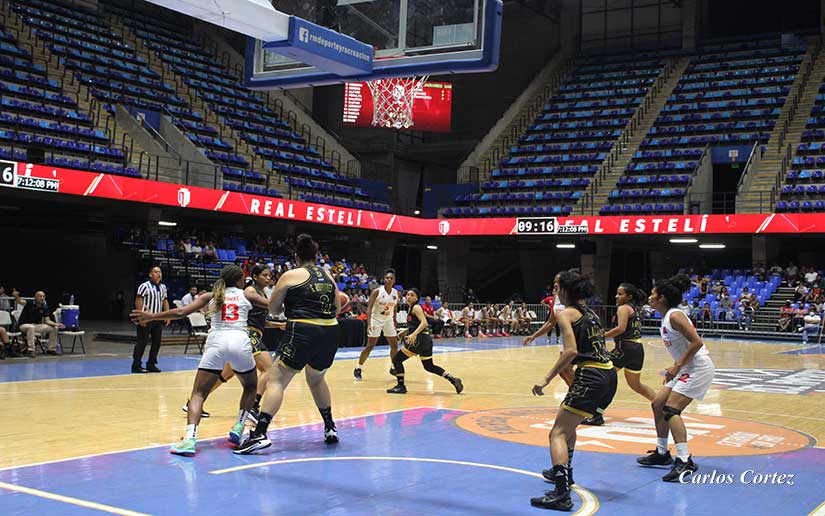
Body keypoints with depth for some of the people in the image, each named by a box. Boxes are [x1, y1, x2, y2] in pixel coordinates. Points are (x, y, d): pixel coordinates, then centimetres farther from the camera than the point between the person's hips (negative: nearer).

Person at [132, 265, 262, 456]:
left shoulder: (211, 296, 18)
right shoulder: (245, 296, 18)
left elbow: (181, 312, 9)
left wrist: (151, 316, 17)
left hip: (216, 342, 0)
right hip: (240, 341, 0)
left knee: (198, 394, 0)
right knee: (250, 387, 25)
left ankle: (190, 437, -21)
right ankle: (238, 428, 16)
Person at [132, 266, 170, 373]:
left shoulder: (163, 287, 13)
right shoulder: (145, 286, -9)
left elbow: (165, 301, 20)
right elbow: (138, 301, -13)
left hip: (158, 319, 7)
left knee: (157, 342, 7)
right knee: (142, 342, -4)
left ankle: (151, 364, 16)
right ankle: (136, 365, 3)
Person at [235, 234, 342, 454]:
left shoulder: (291, 275, 1)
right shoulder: (328, 276, 14)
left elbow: (274, 308, 8)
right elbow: (337, 309, 21)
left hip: (302, 331, -6)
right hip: (330, 333, 6)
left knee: (276, 380, -3)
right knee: (316, 378, 28)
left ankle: (260, 433, -15)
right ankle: (330, 428, 32)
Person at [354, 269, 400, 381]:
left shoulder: (396, 293, -2)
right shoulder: (377, 291, -18)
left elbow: (395, 310, 10)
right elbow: (369, 307, -21)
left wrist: (395, 324, 10)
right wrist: (369, 324, -31)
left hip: (388, 320, 5)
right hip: (376, 320, -5)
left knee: (394, 346, 6)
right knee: (370, 346, -6)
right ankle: (358, 369, 6)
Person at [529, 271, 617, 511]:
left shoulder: (565, 313, -4)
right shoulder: (590, 313, 20)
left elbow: (571, 351, -17)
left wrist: (546, 379, -16)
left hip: (591, 376, -9)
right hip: (609, 375, 9)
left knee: (558, 433, -9)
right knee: (568, 422, 29)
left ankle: (562, 494, -23)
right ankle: (563, 472, 43)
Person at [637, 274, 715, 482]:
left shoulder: (675, 316, -16)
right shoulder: (666, 319, 13)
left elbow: (697, 342, -23)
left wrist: (677, 366, -22)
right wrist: (675, 368, 14)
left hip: (698, 367, -10)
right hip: (687, 368, 10)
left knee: (671, 409, -19)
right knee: (658, 404, 12)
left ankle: (685, 461, -23)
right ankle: (662, 453, 24)